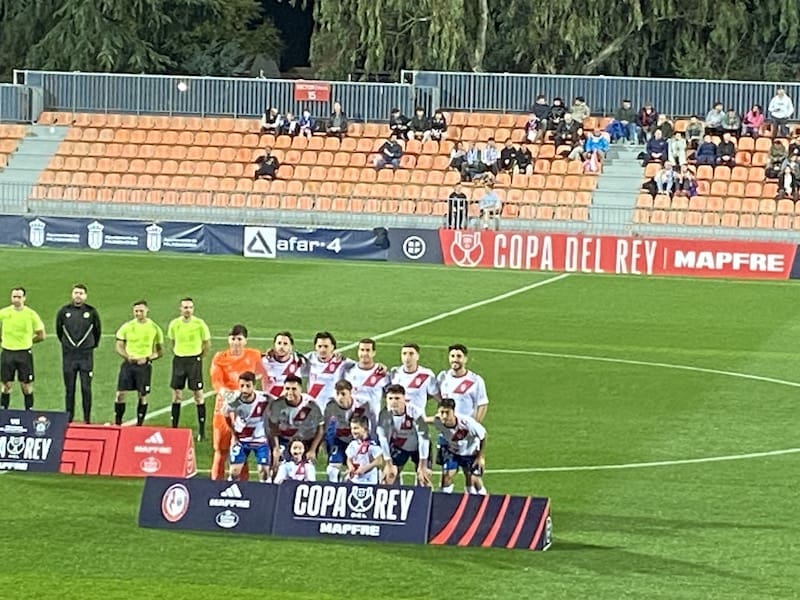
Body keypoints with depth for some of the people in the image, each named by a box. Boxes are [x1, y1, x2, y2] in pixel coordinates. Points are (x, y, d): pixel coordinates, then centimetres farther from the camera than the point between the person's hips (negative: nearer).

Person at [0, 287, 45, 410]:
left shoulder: (31, 314, -3)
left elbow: (41, 336, 6)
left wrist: (27, 340, 7)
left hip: (25, 353, -1)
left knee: (26, 385, 1)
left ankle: (29, 411, 8)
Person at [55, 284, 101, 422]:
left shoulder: (91, 312, -2)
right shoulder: (64, 311, 2)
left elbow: (98, 331, 12)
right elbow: (59, 330, 16)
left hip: (86, 355, -1)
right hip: (68, 355, 2)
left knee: (86, 388, -3)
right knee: (69, 389, 5)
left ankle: (87, 418, 3)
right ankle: (68, 416, 11)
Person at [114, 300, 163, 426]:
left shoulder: (154, 328, 1)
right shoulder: (127, 326, 2)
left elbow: (160, 351, 7)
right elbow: (118, 346, 6)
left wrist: (148, 358, -10)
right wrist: (127, 356, -13)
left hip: (144, 365, -1)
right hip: (128, 363, 1)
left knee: (143, 396, 2)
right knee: (120, 393, -5)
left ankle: (139, 425, 11)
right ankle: (117, 424, 5)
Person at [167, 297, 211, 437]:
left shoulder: (199, 324, -7)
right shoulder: (174, 324, 1)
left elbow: (207, 344, 2)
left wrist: (199, 358, 2)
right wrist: (178, 356, 10)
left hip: (194, 360, -3)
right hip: (179, 360, 3)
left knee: (198, 395, -3)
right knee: (176, 395, 5)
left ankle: (201, 430, 1)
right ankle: (174, 428, 12)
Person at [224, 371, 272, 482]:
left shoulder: (264, 399, -26)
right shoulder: (234, 401, -24)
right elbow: (227, 415, 0)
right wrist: (234, 435, 7)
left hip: (260, 439, 0)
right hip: (241, 439, 0)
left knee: (264, 471, -3)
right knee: (235, 471, -3)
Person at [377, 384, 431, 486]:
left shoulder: (416, 412, -33)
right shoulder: (384, 415, -25)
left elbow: (424, 438, -30)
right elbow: (383, 439, -18)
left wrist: (422, 466, -28)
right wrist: (388, 464, -15)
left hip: (418, 447, -2)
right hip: (398, 447, 2)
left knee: (423, 477, -8)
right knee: (389, 476, -3)